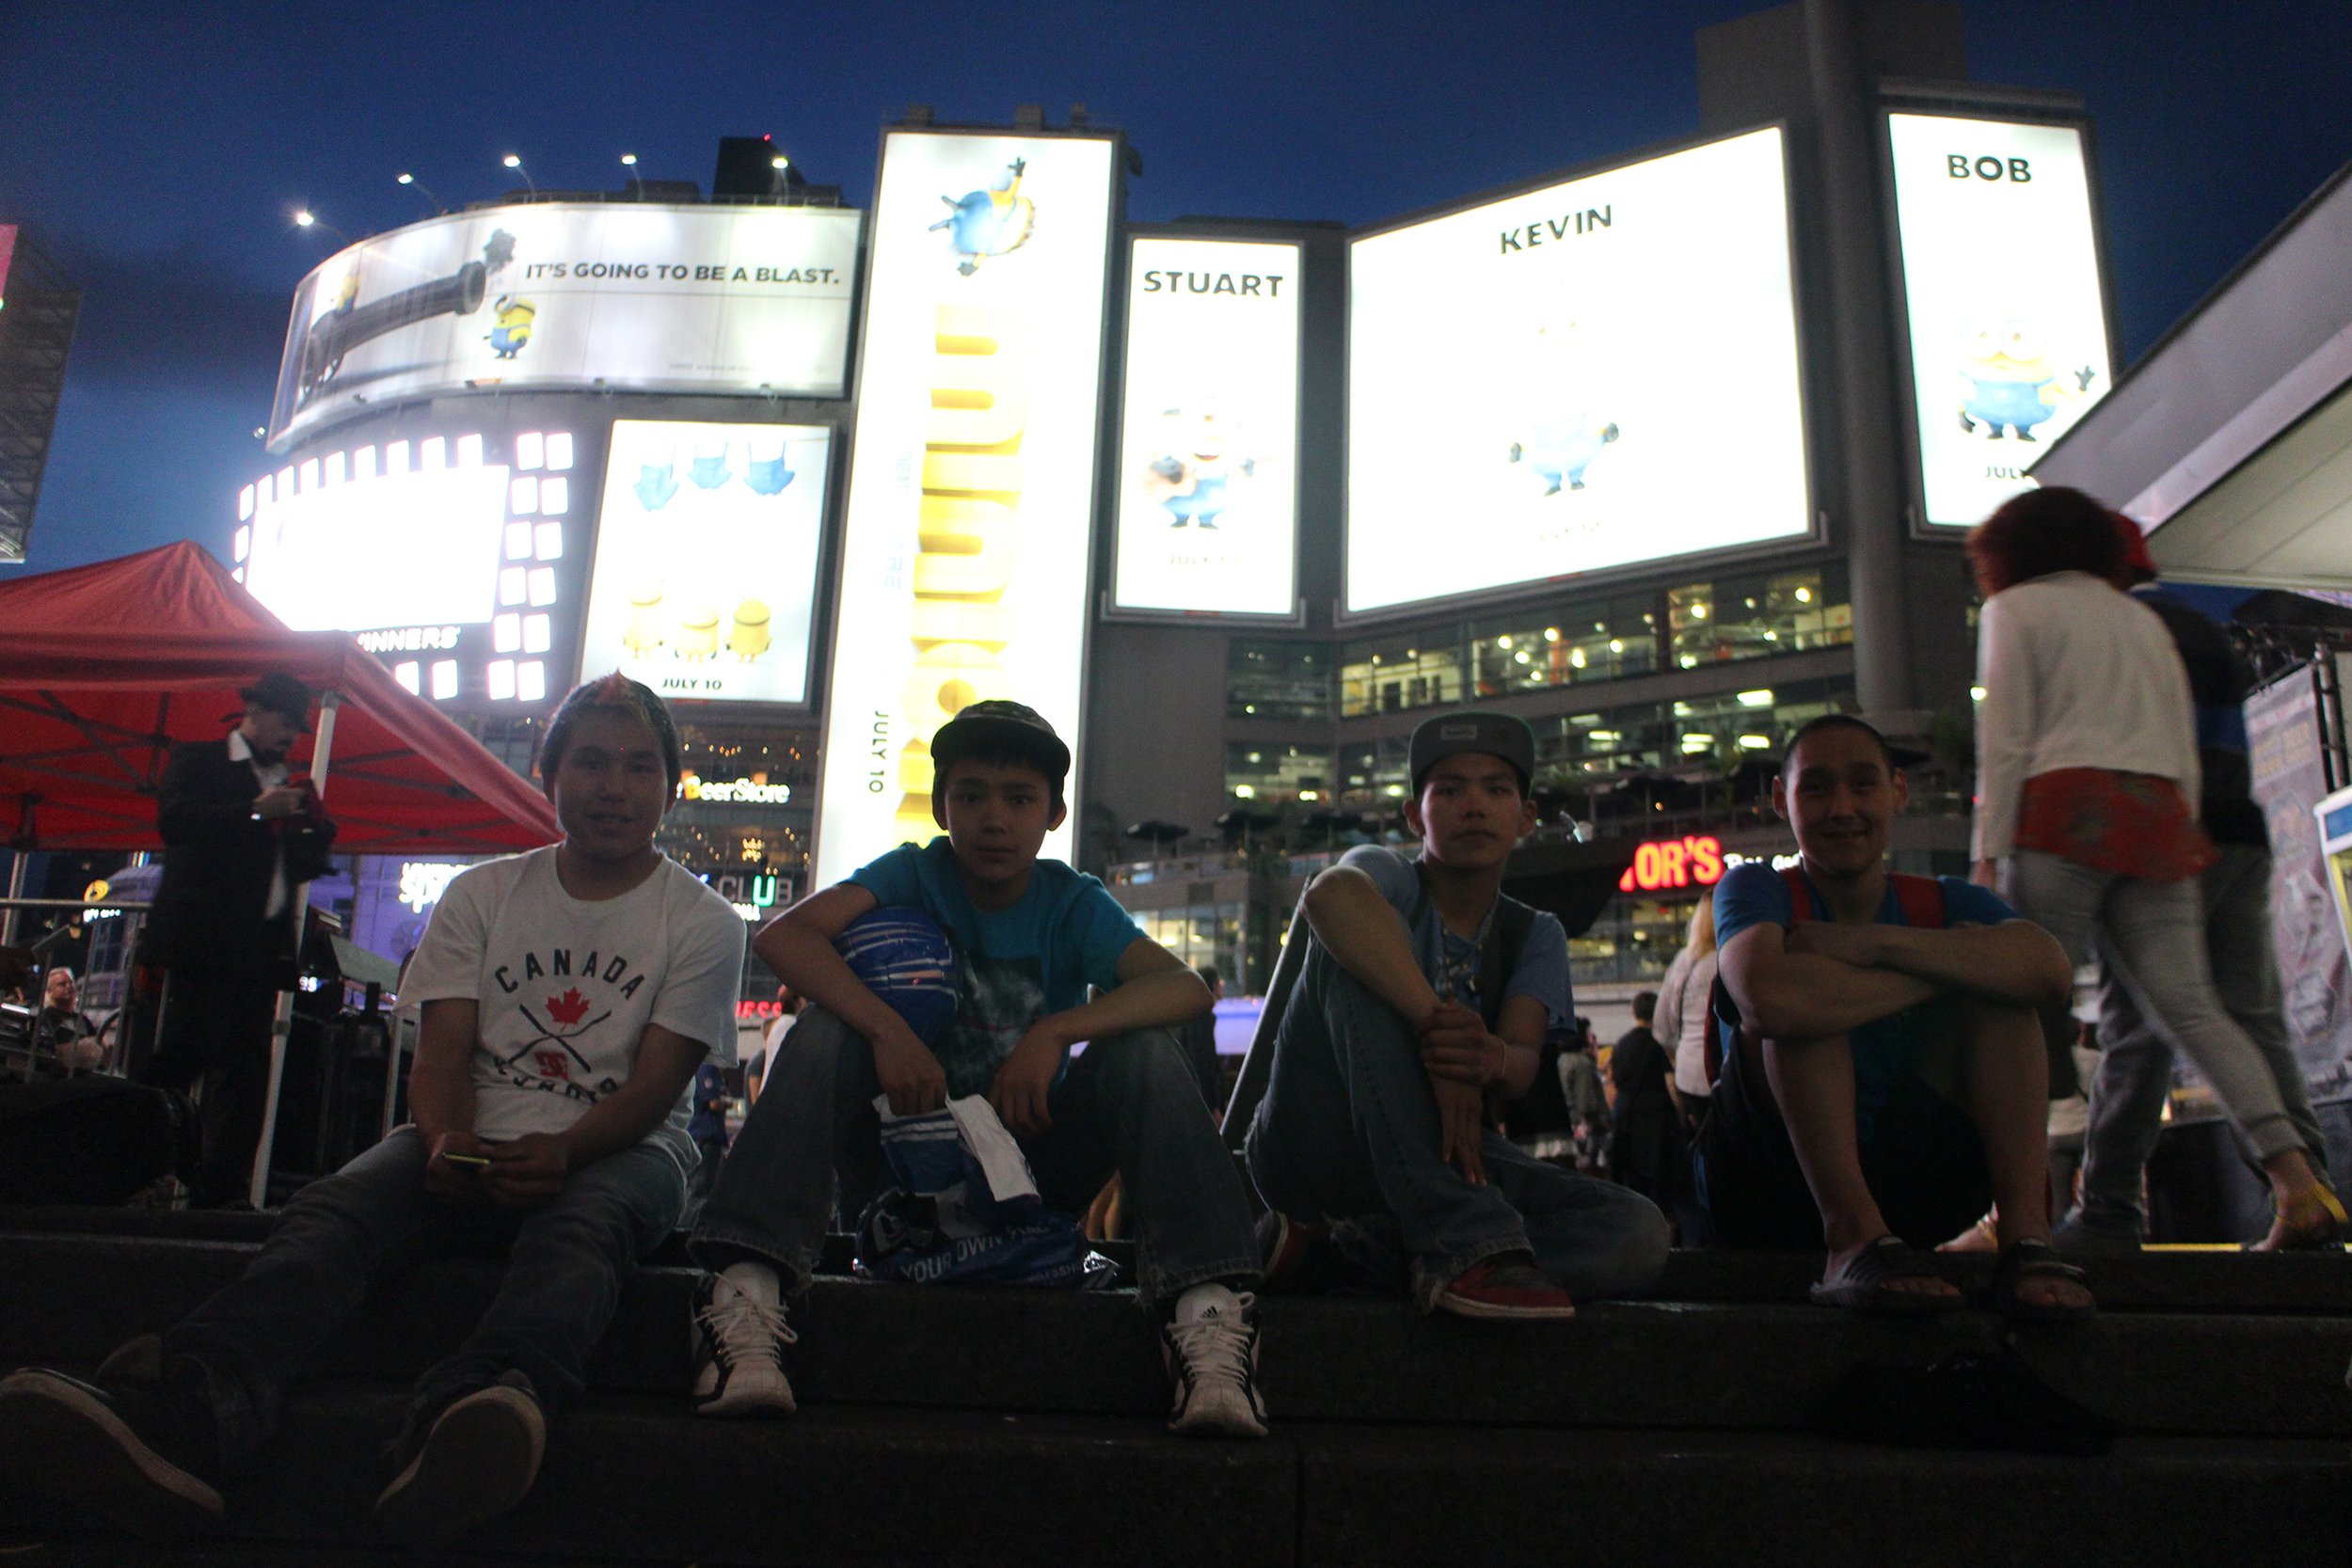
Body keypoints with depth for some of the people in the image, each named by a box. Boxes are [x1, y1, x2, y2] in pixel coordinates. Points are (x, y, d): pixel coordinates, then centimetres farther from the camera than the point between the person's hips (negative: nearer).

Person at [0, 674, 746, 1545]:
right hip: (477, 1146, 3)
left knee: (580, 1223, -37)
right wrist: (448, 1141, -20)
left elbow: (655, 1084, -6)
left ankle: (459, 1421, -67)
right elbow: (441, 1053, 3)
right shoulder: (482, 895, 11)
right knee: (334, 1205, -27)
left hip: (620, 1148, -2)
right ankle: (186, 1409, -55)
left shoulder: (703, 922, 3)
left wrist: (562, 1149, -26)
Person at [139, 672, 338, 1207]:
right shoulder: (197, 760, 7)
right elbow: (174, 820, -10)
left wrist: (316, 826, 4)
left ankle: (219, 1193, 5)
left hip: (261, 943, 6)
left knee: (247, 1071, 2)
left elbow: (303, 867, 22)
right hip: (205, 937, -6)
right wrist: (255, 811, -16)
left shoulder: (290, 789, 23)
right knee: (186, 1053, -13)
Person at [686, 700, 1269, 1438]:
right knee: (826, 1030, -24)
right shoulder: (914, 877, -2)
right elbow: (781, 936, -21)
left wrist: (1055, 1032, -34)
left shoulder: (1072, 903, -2)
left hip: (1034, 1163, 0)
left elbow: (1185, 987, -19)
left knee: (1142, 1051, -23)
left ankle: (1204, 1305, -36)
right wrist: (887, 1030, -35)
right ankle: (744, 1292, -37)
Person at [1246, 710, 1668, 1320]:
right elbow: (1331, 893, -33)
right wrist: (1434, 1022, -40)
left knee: (1638, 1235, -20)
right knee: (1349, 948, -27)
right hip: (1315, 1141, -4)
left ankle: (1335, 1250, -15)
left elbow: (1523, 1067, -11)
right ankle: (1466, 1241, -34)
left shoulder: (1534, 936, 9)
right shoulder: (1390, 878, -4)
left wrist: (1490, 1061, -36)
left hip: (1440, 1155, 4)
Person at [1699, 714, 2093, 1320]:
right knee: (1805, 996, -24)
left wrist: (1876, 942, -23)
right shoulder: (1755, 890, -4)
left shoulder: (1946, 904, 6)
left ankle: (2026, 1230, -25)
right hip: (1770, 1184, -3)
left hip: (1912, 1189, 3)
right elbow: (1768, 1000, -31)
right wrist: (1952, 964, -18)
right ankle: (1855, 1241, -35)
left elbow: (2052, 973, -19)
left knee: (1999, 979, -11)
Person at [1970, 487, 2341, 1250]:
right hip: (2160, 820, 6)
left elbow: (2005, 739, -3)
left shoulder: (2016, 607, 9)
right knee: (2191, 1006, -1)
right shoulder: (2144, 619, 27)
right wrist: (2174, 844, 22)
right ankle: (2296, 1178, -15)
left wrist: (1988, 851, -6)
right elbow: (2186, 754, 21)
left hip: (2063, 812, -6)